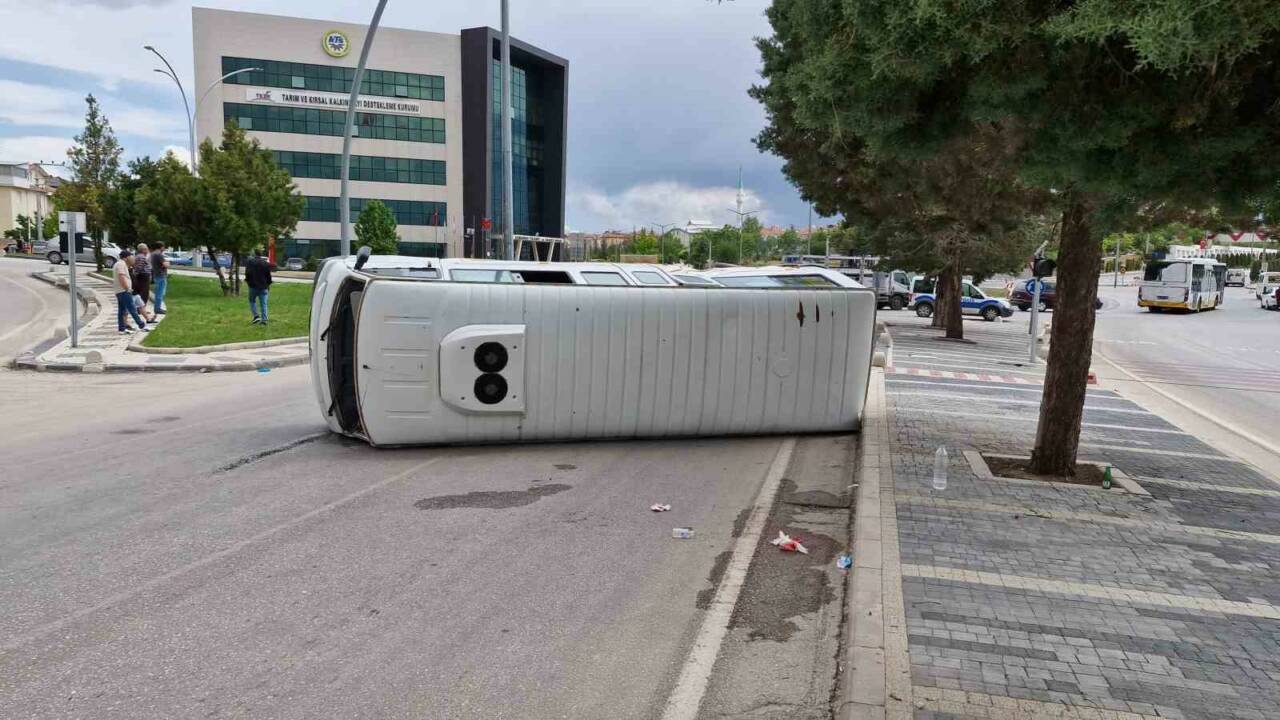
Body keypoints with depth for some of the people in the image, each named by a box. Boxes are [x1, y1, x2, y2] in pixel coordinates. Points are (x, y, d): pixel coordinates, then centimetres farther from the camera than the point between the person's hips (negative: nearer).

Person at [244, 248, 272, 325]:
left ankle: (256, 316, 0)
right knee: (263, 304, 3)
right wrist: (269, 284, 17)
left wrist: (247, 280, 7)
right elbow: (268, 275, 5)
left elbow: (247, 273, -12)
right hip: (263, 287, 2)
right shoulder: (265, 263, 3)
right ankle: (264, 319, -2)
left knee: (252, 301, 15)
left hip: (253, 286, -2)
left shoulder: (250, 262, -5)